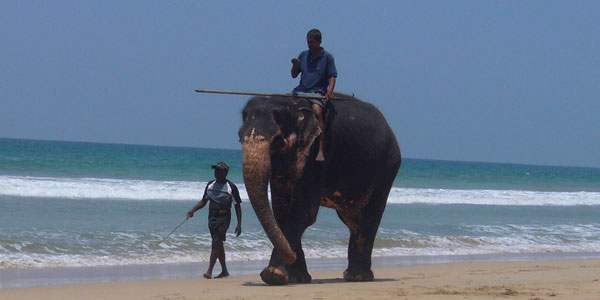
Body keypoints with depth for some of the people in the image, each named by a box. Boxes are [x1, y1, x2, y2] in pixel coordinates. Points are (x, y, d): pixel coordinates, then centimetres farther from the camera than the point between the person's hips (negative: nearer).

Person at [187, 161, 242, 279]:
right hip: (212, 216, 6)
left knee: (216, 243, -16)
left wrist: (239, 224, -8)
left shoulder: (231, 187, -5)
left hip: (224, 217, -6)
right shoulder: (210, 185, 10)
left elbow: (237, 206, -3)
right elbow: (204, 201, 16)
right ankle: (224, 271, 21)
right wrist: (193, 210, -1)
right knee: (218, 244, 10)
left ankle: (209, 271, -23)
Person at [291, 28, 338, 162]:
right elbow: (294, 75, 17)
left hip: (318, 91, -5)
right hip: (301, 90, 5)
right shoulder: (303, 55, 14)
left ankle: (320, 151, -38)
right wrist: (295, 65, -5)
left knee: (317, 110, -33)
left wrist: (330, 92, -18)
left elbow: (332, 77, -1)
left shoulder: (327, 57, 3)